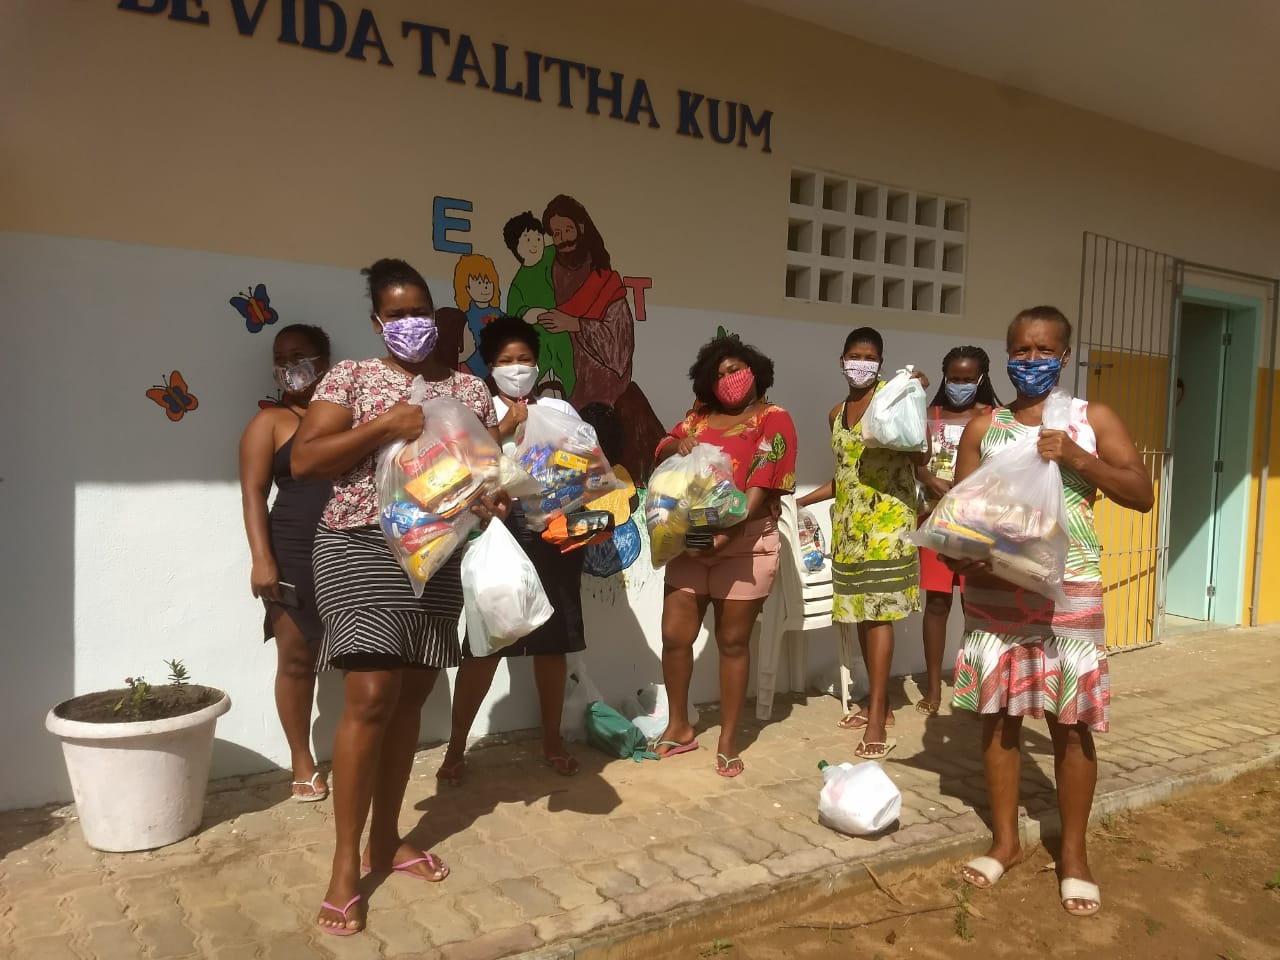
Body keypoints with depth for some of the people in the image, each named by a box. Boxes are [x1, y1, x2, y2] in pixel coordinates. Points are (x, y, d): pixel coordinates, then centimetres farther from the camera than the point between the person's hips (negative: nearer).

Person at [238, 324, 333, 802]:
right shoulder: (270, 421, 4)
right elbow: (253, 492, -3)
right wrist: (261, 558, -14)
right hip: (295, 554, -3)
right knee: (296, 657, 2)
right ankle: (303, 763, 15)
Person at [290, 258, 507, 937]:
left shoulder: (469, 388, 10)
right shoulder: (351, 377, 1)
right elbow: (303, 461, -8)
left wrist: (492, 498, -12)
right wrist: (383, 428, -18)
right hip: (363, 547, -4)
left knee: (410, 699, 10)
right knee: (371, 697, -10)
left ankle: (385, 840, 25)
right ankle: (345, 864, 4)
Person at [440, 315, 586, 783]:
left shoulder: (560, 410, 14)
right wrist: (505, 427, -12)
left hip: (555, 535, 3)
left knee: (553, 643, 9)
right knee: (484, 645, -1)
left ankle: (552, 740, 25)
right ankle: (456, 747, 14)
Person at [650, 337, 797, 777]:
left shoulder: (773, 420, -2)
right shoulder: (701, 415, 13)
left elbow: (763, 487, -13)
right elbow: (660, 452, 12)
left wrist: (726, 532, -25)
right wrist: (677, 445, -13)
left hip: (745, 544, -4)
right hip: (690, 541, 5)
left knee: (733, 641, 4)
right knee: (675, 635, 5)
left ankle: (728, 740, 17)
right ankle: (679, 727, 25)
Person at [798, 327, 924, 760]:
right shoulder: (836, 414, 15)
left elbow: (919, 455, -12)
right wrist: (800, 501, 18)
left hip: (887, 519, -6)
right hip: (849, 522, 7)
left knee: (879, 613, -8)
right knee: (860, 613, 9)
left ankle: (877, 718, -5)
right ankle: (879, 704, 21)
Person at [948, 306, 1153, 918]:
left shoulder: (1093, 419, 4)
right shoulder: (983, 427, 7)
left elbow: (1142, 495, -3)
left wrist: (1077, 456, -17)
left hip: (1069, 591, -2)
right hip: (994, 589, 2)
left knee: (1071, 723, 3)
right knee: (998, 714, 8)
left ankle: (1073, 853, 21)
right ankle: (1005, 840, 25)